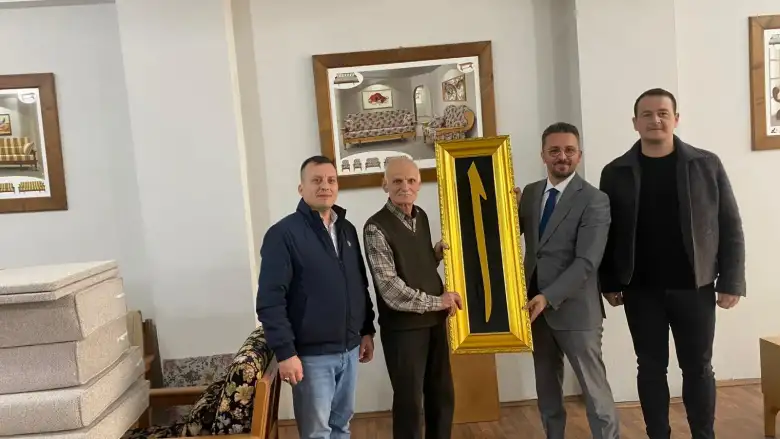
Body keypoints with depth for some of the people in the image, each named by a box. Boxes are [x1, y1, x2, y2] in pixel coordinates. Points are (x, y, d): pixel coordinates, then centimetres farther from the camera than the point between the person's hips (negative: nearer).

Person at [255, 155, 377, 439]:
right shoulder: (283, 234, -13)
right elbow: (270, 300, -16)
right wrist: (285, 352, -19)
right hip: (312, 354, -6)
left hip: (349, 349, 6)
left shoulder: (347, 229, 8)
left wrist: (367, 330, 13)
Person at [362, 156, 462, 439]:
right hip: (402, 327, -7)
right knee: (409, 401, 8)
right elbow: (391, 290, -21)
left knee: (443, 395, 17)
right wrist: (437, 302, -14)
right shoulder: (376, 228, -17)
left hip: (434, 321, 7)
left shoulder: (421, 216, 6)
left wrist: (437, 254, -1)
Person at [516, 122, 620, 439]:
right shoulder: (529, 193, 7)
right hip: (536, 305, 6)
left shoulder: (594, 200, -10)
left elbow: (587, 262, -17)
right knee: (546, 389, 18)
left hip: (575, 309, -5)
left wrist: (548, 297, -24)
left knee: (595, 391, 5)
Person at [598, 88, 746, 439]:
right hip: (641, 290, 0)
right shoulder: (616, 172, 0)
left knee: (698, 367, 11)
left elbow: (730, 227, 1)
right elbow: (607, 232, 3)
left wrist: (731, 281, -3)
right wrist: (609, 284, 1)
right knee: (651, 368, 10)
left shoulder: (707, 165, 0)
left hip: (694, 287, 0)